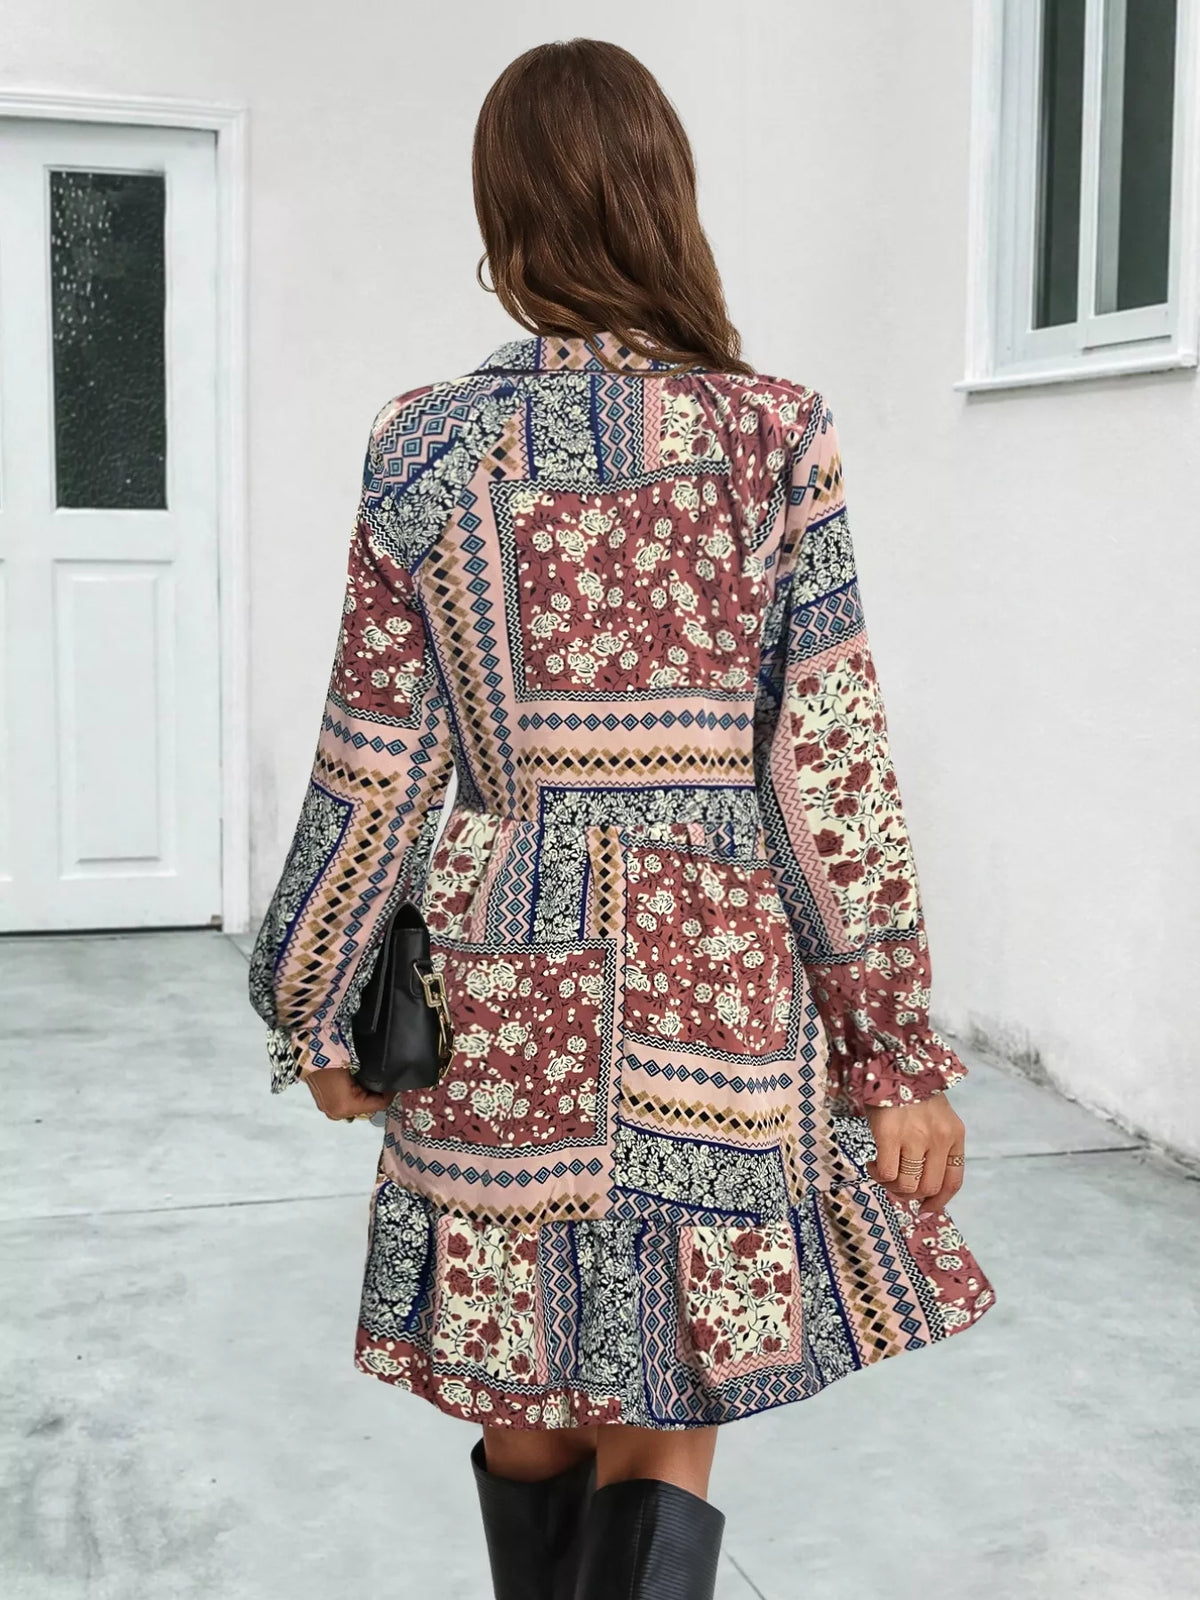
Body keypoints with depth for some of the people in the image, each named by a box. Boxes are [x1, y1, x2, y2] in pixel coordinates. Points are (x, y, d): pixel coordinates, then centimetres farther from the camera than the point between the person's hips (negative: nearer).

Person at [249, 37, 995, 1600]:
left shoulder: (428, 446, -3)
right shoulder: (777, 439, -5)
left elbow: (377, 771, -1)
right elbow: (833, 767, -7)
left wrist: (314, 1010, 12)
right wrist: (902, 1051, 0)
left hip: (507, 994, 1)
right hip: (721, 993, -1)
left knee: (531, 1414, 19)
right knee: (664, 1436, 8)